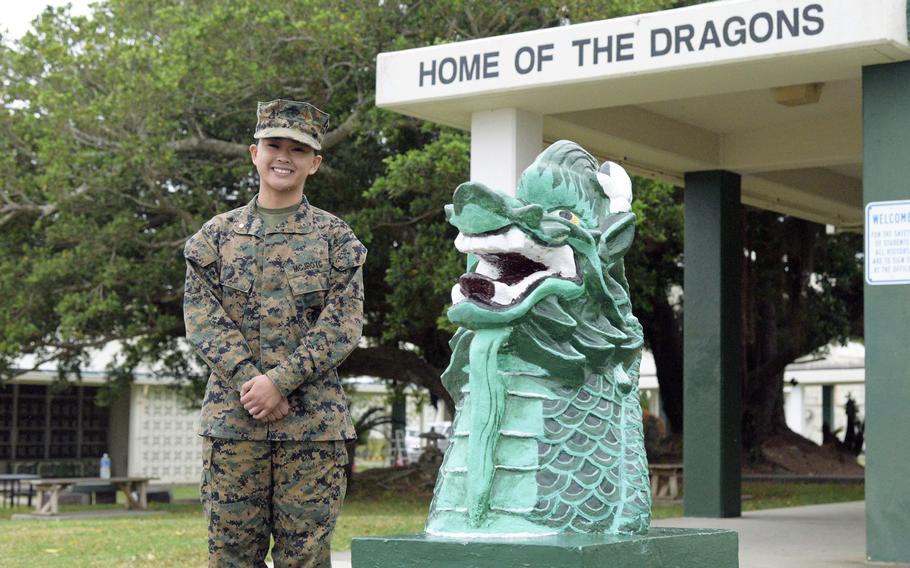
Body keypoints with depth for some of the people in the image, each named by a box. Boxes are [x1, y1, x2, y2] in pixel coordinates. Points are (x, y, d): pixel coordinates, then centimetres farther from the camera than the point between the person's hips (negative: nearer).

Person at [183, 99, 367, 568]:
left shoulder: (335, 238, 6)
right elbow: (202, 318, 1)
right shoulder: (217, 234, 10)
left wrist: (279, 380, -14)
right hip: (231, 418, 1)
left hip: (313, 422, -1)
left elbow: (342, 325, -3)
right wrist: (250, 383, -13)